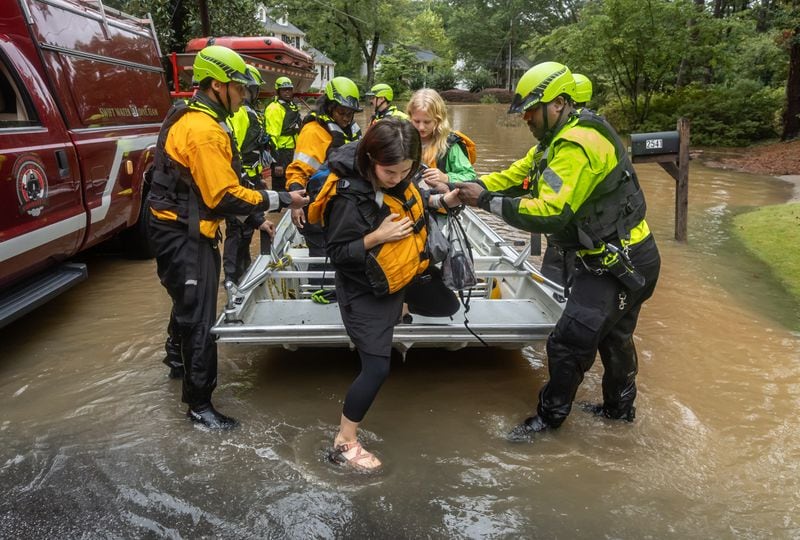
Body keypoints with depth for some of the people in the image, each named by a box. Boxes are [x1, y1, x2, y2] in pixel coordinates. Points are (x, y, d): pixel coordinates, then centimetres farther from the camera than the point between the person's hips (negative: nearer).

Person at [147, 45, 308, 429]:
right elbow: (225, 196, -25)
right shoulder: (203, 130, -22)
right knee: (200, 318, -4)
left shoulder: (195, 120, 12)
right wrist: (281, 200, -17)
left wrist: (255, 219, 13)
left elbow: (218, 186, 16)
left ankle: (178, 356, 52)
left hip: (184, 232, 11)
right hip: (185, 236, -11)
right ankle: (199, 404, 7)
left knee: (188, 304, 29)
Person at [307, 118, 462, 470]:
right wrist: (377, 237, -35)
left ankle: (400, 305, 55)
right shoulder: (350, 197, -31)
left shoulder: (398, 178, -11)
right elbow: (337, 253, -24)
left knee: (447, 307, 27)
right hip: (366, 292, -7)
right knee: (376, 368, -8)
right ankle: (344, 443, 7)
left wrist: (442, 201, -6)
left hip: (408, 271, 8)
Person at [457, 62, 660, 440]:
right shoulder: (559, 140, 8)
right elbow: (514, 175, 6)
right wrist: (470, 188, -8)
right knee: (614, 335, 25)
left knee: (569, 343, -2)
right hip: (627, 258, 11)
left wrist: (487, 201, -26)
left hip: (617, 265, -11)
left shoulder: (576, 146, -26)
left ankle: (550, 415, 17)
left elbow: (549, 213, -33)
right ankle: (620, 406, 44)